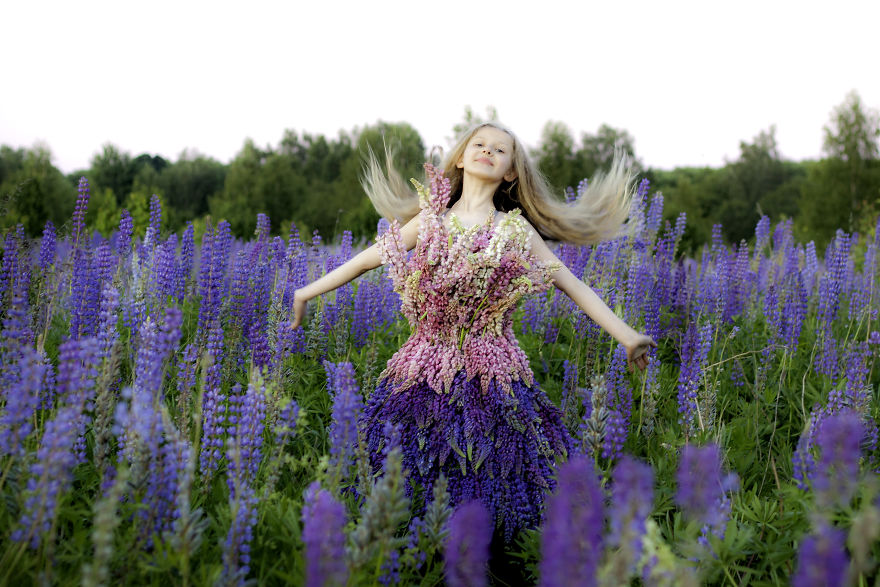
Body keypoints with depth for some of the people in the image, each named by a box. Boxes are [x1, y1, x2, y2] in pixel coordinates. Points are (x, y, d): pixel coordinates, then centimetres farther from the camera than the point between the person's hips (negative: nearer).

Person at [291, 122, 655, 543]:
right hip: (426, 370, 2)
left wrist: (626, 335, -6)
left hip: (488, 375, -1)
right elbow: (370, 258, 13)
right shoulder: (431, 219, 8)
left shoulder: (516, 231, 3)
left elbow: (572, 285, 2)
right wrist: (304, 293, 14)